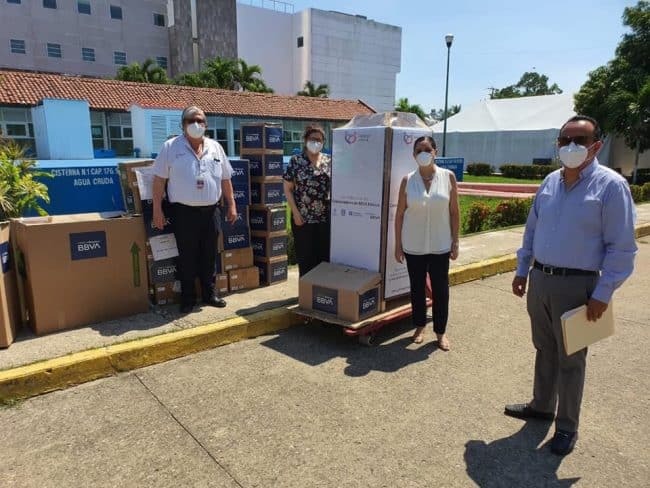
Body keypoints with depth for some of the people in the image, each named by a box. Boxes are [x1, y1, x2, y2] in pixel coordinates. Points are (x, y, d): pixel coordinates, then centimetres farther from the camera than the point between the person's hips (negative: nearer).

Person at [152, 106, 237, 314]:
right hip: (184, 212, -3)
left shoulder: (215, 147, 10)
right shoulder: (170, 147, -1)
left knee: (209, 256, 11)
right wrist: (157, 210, -7)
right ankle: (188, 298, 18)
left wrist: (231, 205, 10)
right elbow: (159, 179, -2)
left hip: (210, 211, 3)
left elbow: (225, 179, 13)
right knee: (187, 258, 5)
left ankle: (209, 294, 25)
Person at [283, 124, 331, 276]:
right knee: (306, 258, 4)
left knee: (325, 256, 8)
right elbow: (287, 189, -2)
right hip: (303, 218, -2)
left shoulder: (329, 161, 6)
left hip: (326, 218, 3)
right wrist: (295, 212, -10)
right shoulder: (296, 161, -2)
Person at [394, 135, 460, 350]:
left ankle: (441, 331, 23)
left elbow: (454, 211, 1)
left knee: (440, 288, 7)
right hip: (414, 245, 0)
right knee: (417, 288, 12)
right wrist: (398, 244, -1)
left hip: (440, 245, 0)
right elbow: (400, 213, 0)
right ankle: (419, 327, 30)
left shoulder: (448, 177, -2)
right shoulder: (408, 180, -3)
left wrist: (455, 241, -1)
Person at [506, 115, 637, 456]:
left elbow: (621, 248, -12)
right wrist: (522, 270, 12)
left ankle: (567, 426, 26)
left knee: (570, 358, 8)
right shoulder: (550, 182, 7)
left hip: (576, 285, -5)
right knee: (544, 349, 19)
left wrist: (603, 294, -15)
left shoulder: (611, 186, -11)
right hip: (539, 279, 6)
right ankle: (542, 405, 38)